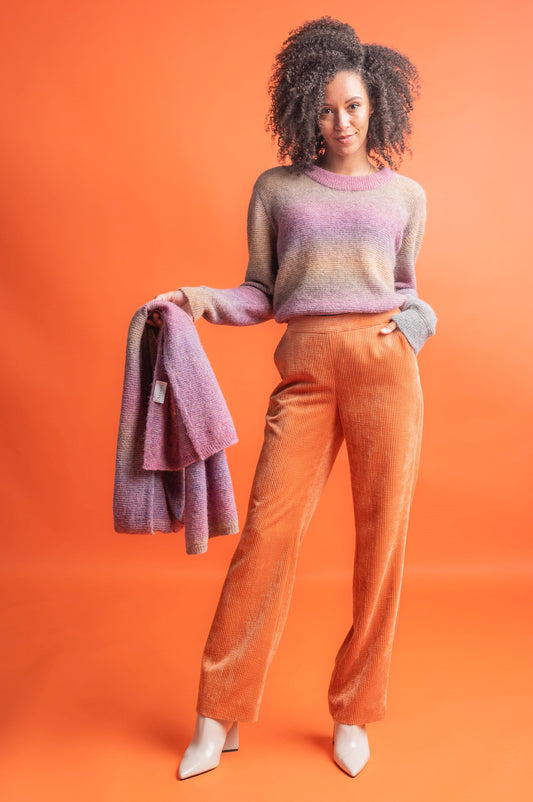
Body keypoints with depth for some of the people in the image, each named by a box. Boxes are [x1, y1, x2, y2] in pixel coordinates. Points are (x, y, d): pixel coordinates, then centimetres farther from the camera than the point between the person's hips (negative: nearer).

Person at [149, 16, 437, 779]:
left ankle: (353, 715, 19)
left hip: (384, 362, 1)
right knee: (267, 533, -6)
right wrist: (201, 300, -5)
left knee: (381, 537, 1)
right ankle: (218, 719, 10)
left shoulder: (405, 194, 16)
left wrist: (415, 322, 2)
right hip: (305, 371, -1)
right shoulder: (276, 188, 14)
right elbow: (260, 295, 12)